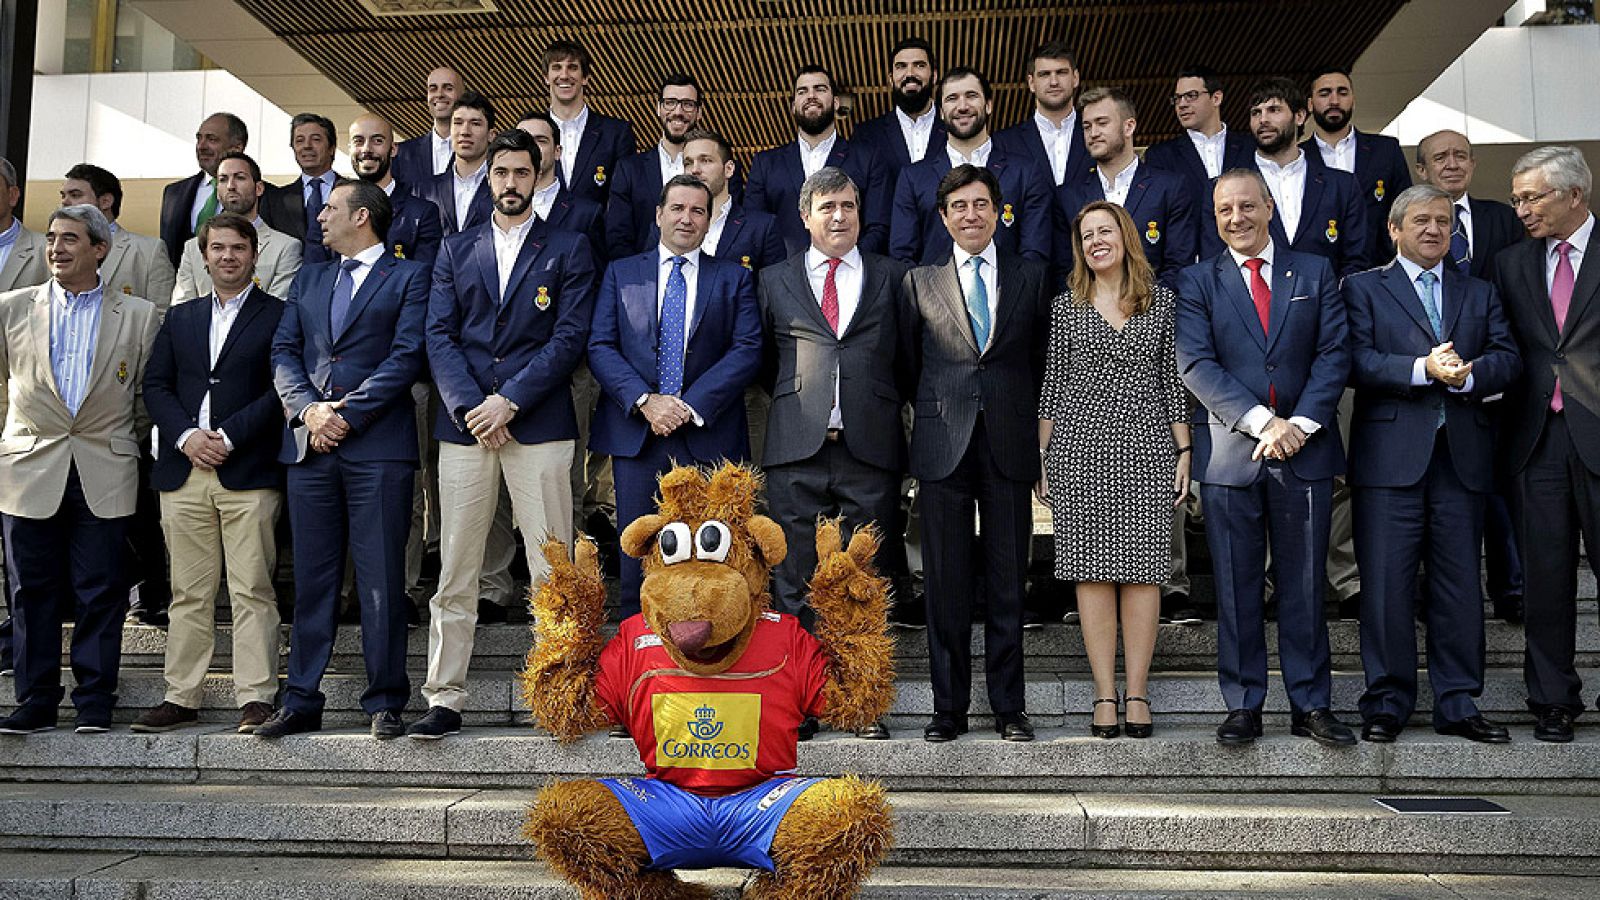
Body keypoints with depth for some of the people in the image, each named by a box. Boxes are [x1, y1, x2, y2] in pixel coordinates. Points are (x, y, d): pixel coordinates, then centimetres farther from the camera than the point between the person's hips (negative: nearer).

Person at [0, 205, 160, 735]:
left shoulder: (139, 316, 4)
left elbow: (148, 393, 9)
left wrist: (129, 445, 7)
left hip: (105, 476, -1)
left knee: (100, 592, 1)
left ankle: (95, 703, 10)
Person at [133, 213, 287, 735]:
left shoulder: (278, 316, 4)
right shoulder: (180, 319, 20)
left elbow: (281, 389, -5)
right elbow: (155, 384, 12)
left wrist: (227, 437, -12)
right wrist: (186, 436, -5)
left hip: (249, 473, -4)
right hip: (183, 472, 4)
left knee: (252, 591, -5)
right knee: (189, 593, 8)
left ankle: (256, 699, -1)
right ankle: (181, 698, 14)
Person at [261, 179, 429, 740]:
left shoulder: (409, 278, 6)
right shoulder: (309, 280, 23)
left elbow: (406, 357, -6)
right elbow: (284, 352, 13)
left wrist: (347, 413, -12)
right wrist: (307, 408, -5)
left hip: (378, 446, -5)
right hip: (309, 445, 5)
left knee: (381, 581, -3)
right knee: (312, 579, 7)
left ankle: (385, 702, 6)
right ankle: (301, 701, 14)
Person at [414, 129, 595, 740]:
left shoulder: (568, 249, 9)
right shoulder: (456, 251, 17)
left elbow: (570, 336, -2)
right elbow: (439, 337, 8)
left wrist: (509, 401, -11)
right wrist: (469, 407, -7)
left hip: (539, 424, -2)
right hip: (464, 425, 3)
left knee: (551, 573, -3)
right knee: (455, 574, 4)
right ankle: (444, 700, 10)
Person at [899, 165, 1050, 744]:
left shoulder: (1031, 276, 11)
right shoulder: (919, 282, 10)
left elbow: (1042, 359, 11)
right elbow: (908, 364, 14)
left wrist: (1026, 419, 6)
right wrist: (936, 412, 10)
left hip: (1009, 445, 0)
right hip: (943, 446, 0)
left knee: (1007, 581, 4)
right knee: (946, 582, 3)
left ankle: (1009, 706, 15)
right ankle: (949, 706, 13)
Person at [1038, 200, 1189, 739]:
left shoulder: (1161, 301, 11)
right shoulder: (1065, 307, 9)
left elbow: (1173, 379, 10)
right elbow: (1052, 384, 9)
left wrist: (1184, 451, 4)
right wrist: (1042, 458, 4)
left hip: (1146, 445, 0)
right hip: (1080, 446, 0)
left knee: (1142, 569, -1)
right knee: (1092, 570, -2)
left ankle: (1137, 693, 6)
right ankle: (1105, 694, 5)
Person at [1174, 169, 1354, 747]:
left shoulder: (1315, 274, 10)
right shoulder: (1197, 283, 5)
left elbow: (1333, 354, 2)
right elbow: (1196, 366, -6)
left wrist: (1299, 424, -12)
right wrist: (1261, 422, -16)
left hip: (1304, 449, 1)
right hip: (1229, 454, -1)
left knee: (1304, 584, 7)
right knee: (1236, 586, 4)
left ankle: (1311, 705, 16)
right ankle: (1243, 706, 13)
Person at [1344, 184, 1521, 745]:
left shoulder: (1480, 294, 20)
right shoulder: (1364, 289, 9)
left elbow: (1508, 359, 6)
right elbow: (1357, 361, -6)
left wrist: (1466, 374, -14)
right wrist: (1423, 369, -19)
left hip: (1462, 458, 3)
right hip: (1391, 457, -3)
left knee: (1460, 583, 5)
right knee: (1386, 583, -2)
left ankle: (1457, 704, 14)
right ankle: (1387, 702, 8)